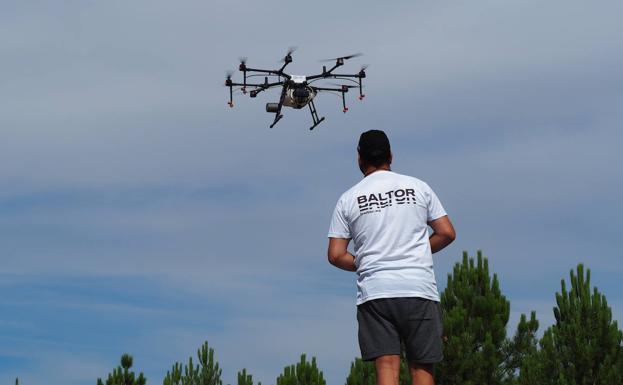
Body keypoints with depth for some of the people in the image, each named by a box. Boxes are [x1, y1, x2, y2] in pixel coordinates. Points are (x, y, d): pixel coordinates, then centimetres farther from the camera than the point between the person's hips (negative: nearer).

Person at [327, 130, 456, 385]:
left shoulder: (348, 199, 6)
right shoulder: (418, 187, 8)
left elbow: (336, 255, 4)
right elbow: (447, 233, 8)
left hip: (373, 291, 0)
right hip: (419, 289, 0)